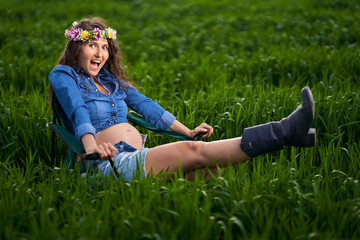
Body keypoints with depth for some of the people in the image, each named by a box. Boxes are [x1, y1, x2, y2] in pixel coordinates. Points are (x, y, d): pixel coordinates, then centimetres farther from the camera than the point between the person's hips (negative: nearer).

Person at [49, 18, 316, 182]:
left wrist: (187, 131, 16)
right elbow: (77, 111, -14)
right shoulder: (63, 76, 5)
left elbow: (145, 104, 24)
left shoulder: (109, 78, 26)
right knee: (194, 152, -25)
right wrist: (92, 147, -32)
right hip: (112, 162, -9)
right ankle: (286, 131, -34)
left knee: (208, 171, -19)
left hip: (140, 156, 9)